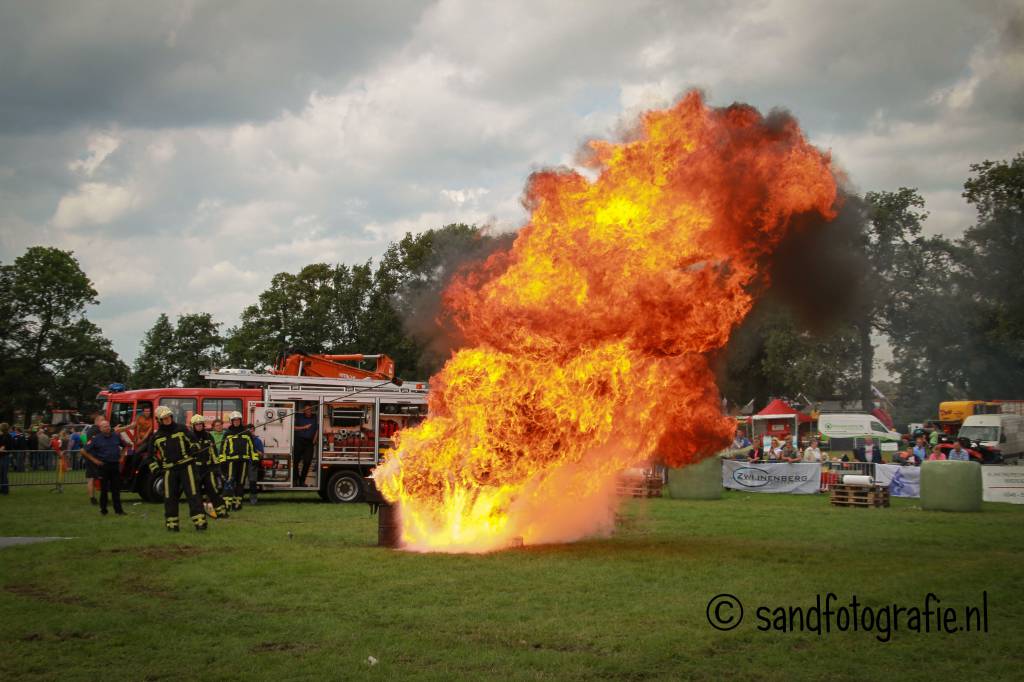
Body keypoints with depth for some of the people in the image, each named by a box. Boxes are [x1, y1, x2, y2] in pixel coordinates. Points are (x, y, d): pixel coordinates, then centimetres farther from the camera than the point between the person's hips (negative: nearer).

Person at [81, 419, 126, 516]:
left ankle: (118, 510, 8)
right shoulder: (96, 438, -4)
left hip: (115, 465, 3)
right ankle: (103, 510, 13)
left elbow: (124, 446, 24)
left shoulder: (116, 436, 7)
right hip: (103, 466, -3)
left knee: (116, 489, 5)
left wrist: (122, 457, 12)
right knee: (104, 489, 3)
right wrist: (94, 460, -6)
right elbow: (84, 451, -3)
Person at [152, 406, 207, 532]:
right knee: (170, 497, 4)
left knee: (193, 493, -8)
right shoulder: (157, 437, 9)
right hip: (169, 469, 3)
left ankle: (200, 521, -11)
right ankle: (172, 523, 13)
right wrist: (154, 468, 13)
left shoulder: (181, 429, 3)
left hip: (186, 466, -3)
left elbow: (193, 442, 8)